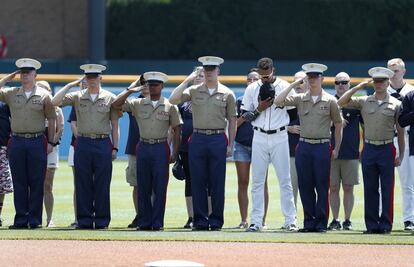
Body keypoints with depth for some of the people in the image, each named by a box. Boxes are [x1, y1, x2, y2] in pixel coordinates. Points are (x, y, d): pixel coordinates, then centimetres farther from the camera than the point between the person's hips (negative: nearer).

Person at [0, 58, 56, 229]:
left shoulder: (44, 95, 4)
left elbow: (52, 120, 7)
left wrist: (51, 142, 2)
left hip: (37, 142, -2)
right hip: (17, 142, 2)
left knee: (37, 183, -1)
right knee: (19, 182, 3)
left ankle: (35, 220, 3)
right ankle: (20, 220, 6)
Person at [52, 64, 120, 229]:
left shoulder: (110, 98, 5)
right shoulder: (77, 97, 8)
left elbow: (114, 125, 7)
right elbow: (55, 102, -4)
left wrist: (115, 148, 1)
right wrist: (70, 85, -4)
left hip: (103, 144, -1)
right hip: (83, 144, 1)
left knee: (102, 184, 0)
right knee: (83, 184, 1)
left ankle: (102, 221, 5)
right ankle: (84, 220, 5)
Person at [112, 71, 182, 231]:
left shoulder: (170, 106, 4)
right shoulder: (138, 104, 8)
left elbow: (177, 130, 6)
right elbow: (115, 104, 4)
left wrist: (174, 153, -1)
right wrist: (131, 91, -3)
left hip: (161, 148, -2)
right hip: (143, 147, 2)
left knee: (160, 188, -3)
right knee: (143, 188, 4)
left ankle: (157, 222, 1)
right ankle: (144, 222, 8)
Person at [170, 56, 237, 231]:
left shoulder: (227, 94, 6)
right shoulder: (194, 91, 8)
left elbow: (232, 121, 8)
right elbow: (173, 100, -4)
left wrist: (230, 145, 2)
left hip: (218, 139, -1)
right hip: (198, 139, 1)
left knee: (217, 182, 0)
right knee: (198, 182, 2)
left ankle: (216, 221, 5)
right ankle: (200, 221, 7)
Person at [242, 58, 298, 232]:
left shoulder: (284, 86, 0)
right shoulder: (252, 89, 6)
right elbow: (246, 116, 7)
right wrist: (259, 109, -10)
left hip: (279, 137, -2)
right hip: (259, 138, 2)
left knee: (285, 180, -2)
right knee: (257, 180, 2)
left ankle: (290, 220, 0)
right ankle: (256, 221, 6)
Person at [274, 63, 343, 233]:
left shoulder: (330, 101, 2)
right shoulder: (300, 99, 8)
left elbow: (338, 125, 8)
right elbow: (278, 101, -3)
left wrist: (337, 149, 5)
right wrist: (293, 85, -3)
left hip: (322, 147, -3)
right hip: (303, 147, 3)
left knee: (322, 187, -1)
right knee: (305, 186, 4)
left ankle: (321, 223, 5)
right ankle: (309, 221, 11)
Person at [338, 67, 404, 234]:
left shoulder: (395, 104, 3)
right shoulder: (364, 101, 8)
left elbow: (400, 132, 5)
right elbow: (341, 103, 4)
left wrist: (401, 155, 0)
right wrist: (358, 88, -1)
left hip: (386, 150, -2)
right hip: (369, 149, 2)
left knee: (387, 190, -1)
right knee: (370, 190, 4)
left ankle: (386, 225, 3)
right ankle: (372, 225, 9)